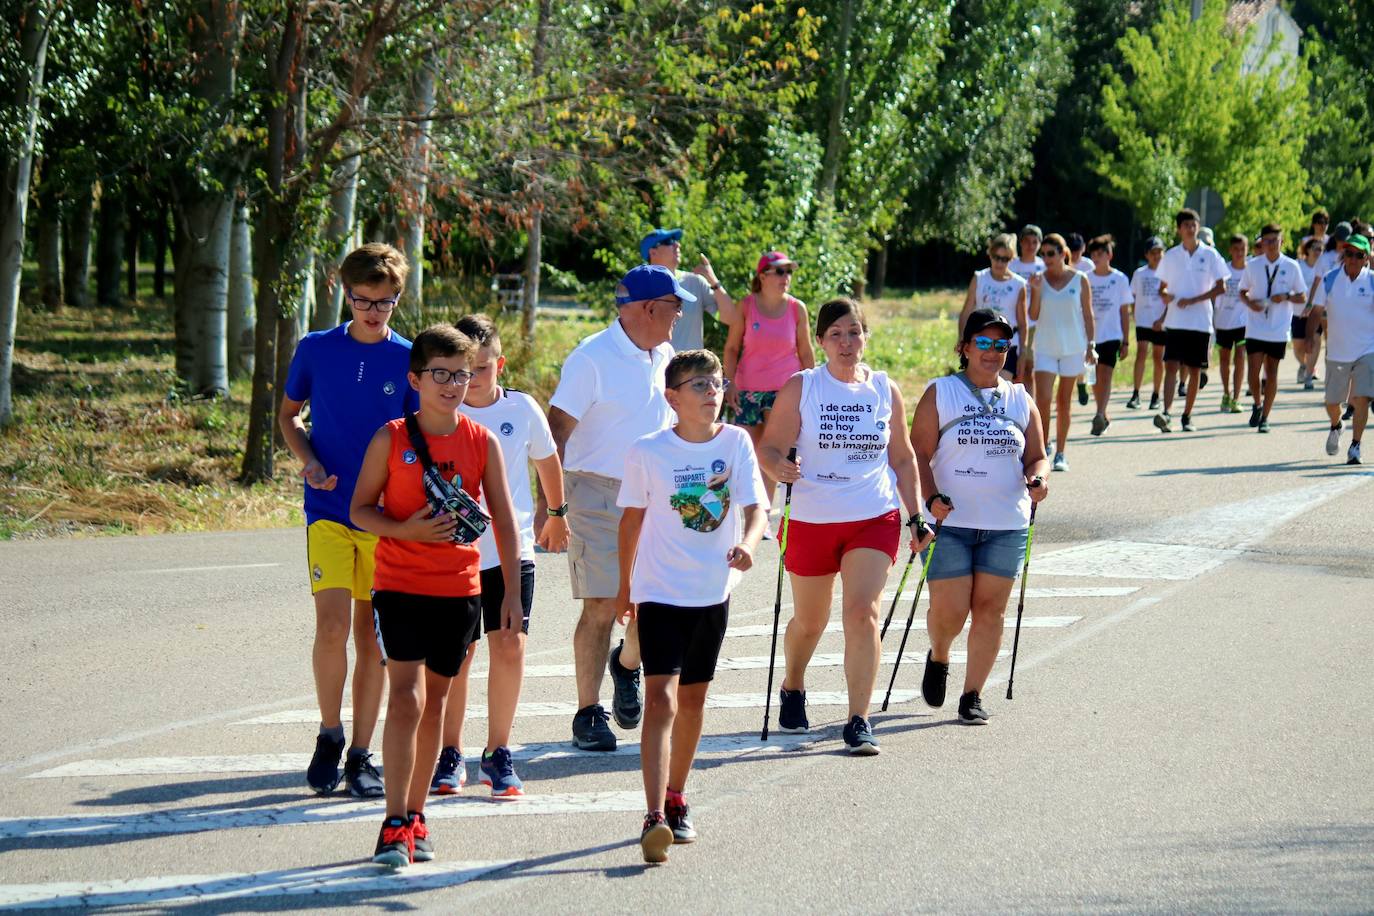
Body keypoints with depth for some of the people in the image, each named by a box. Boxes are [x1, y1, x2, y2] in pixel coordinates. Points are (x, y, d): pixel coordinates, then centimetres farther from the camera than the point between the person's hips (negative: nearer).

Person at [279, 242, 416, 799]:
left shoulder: (408, 359, 1)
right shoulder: (316, 350, 2)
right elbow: (288, 414, 15)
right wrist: (308, 460, -4)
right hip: (328, 511, -1)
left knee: (372, 638, 5)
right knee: (332, 627, -14)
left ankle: (360, 754, 14)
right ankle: (329, 735, 7)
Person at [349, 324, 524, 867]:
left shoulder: (482, 443, 3)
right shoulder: (391, 439, -3)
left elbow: (504, 522, 7)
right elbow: (360, 508, 1)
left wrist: (512, 593, 3)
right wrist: (405, 529, -18)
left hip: (460, 589, 3)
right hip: (400, 586, -3)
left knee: (435, 699, 10)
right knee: (407, 696, -13)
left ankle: (416, 815, 21)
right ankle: (395, 824, -12)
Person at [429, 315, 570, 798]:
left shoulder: (521, 409, -1)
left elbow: (546, 458, 17)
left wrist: (557, 514, 30)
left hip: (511, 548, 0)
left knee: (510, 645, -8)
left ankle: (498, 753, 4)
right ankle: (449, 754, 18)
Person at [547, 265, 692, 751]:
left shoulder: (664, 356, 11)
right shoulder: (592, 359, -11)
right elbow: (557, 429, -14)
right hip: (598, 495, -6)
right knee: (601, 607, -6)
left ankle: (627, 663, 31)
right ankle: (588, 714, 5)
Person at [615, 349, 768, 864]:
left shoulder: (735, 442, -3)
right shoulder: (648, 453, -9)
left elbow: (755, 505, -10)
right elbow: (632, 516, 4)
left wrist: (748, 542, -33)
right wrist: (624, 585, 13)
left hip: (713, 591, 4)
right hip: (660, 591, -4)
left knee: (693, 699, 16)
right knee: (661, 698, -16)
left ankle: (676, 800, 34)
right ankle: (655, 819, -24)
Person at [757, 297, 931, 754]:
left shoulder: (885, 390, 5)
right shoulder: (801, 388, -3)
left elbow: (902, 458, 14)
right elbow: (769, 447, -6)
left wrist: (916, 518, 11)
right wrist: (780, 467, -29)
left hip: (876, 519, 1)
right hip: (812, 520, 0)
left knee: (862, 613, -16)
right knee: (809, 621, 14)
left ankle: (859, 722, -14)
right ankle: (792, 690, 45)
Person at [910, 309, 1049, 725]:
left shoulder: (1021, 400, 12)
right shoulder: (939, 394, 2)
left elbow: (1037, 456, 15)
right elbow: (919, 453, -4)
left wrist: (1037, 479, -8)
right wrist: (931, 497, -19)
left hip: (1006, 526, 3)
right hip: (950, 521, -3)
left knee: (990, 609, 1)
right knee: (950, 609, -7)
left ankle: (972, 695, 10)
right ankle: (938, 658, 26)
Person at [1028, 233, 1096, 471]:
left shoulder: (1079, 281, 0)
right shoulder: (1039, 280, 2)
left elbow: (1088, 314, 4)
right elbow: (1033, 315, 0)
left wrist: (1090, 345, -1)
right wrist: (1036, 291, -15)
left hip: (1073, 347, 0)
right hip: (1045, 347, 0)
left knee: (1063, 402, 6)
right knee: (1043, 399, -12)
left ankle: (1060, 453, 13)